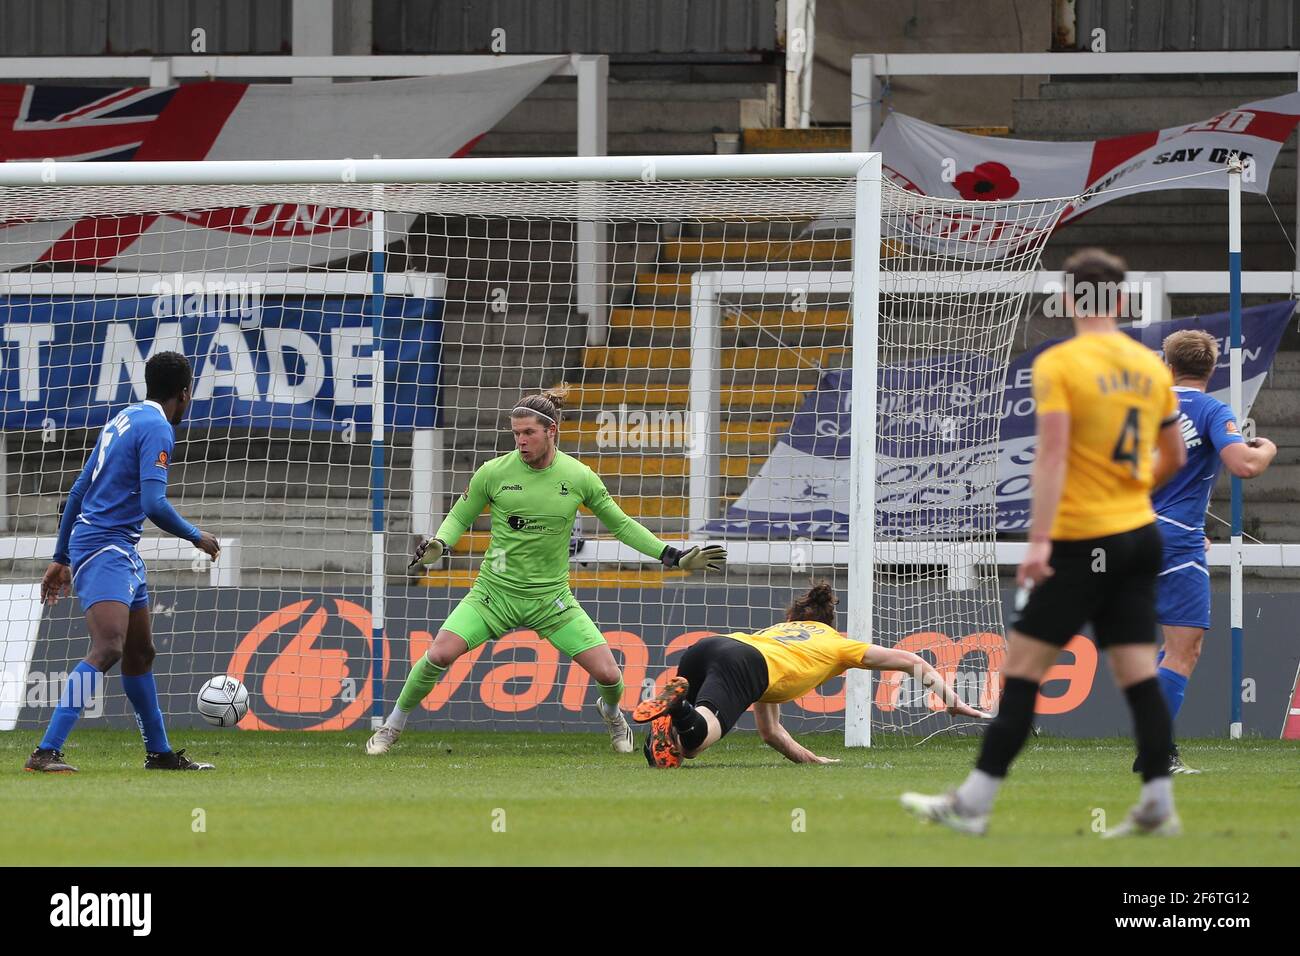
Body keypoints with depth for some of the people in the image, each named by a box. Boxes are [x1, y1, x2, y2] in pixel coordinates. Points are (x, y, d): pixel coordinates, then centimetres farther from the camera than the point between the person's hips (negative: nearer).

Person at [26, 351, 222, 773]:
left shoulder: (124, 419, 17)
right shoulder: (157, 427, -12)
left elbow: (78, 491, 21)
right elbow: (154, 505, -21)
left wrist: (62, 558, 26)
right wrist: (198, 538, -5)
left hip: (122, 553, 10)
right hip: (105, 549, -10)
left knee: (140, 654, 18)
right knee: (108, 648, -23)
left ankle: (159, 752, 29)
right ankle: (46, 752, -30)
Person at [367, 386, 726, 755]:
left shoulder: (579, 477, -5)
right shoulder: (493, 472, -8)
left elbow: (621, 524, 8)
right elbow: (460, 517, 4)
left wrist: (673, 556, 2)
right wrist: (439, 545, -17)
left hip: (551, 597, 1)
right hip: (495, 589, -1)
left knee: (607, 673, -8)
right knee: (439, 654, -20)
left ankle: (611, 711, 32)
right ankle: (393, 726, 4)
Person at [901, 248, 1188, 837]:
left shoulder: (1057, 364, -9)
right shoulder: (1152, 367, 9)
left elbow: (1052, 451, -18)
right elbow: (1174, 457, 18)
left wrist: (1039, 538, -22)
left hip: (1082, 543, -6)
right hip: (1141, 536, 6)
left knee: (1022, 670, -2)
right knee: (1139, 676, 6)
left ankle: (974, 803, -1)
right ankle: (1158, 805, -1)